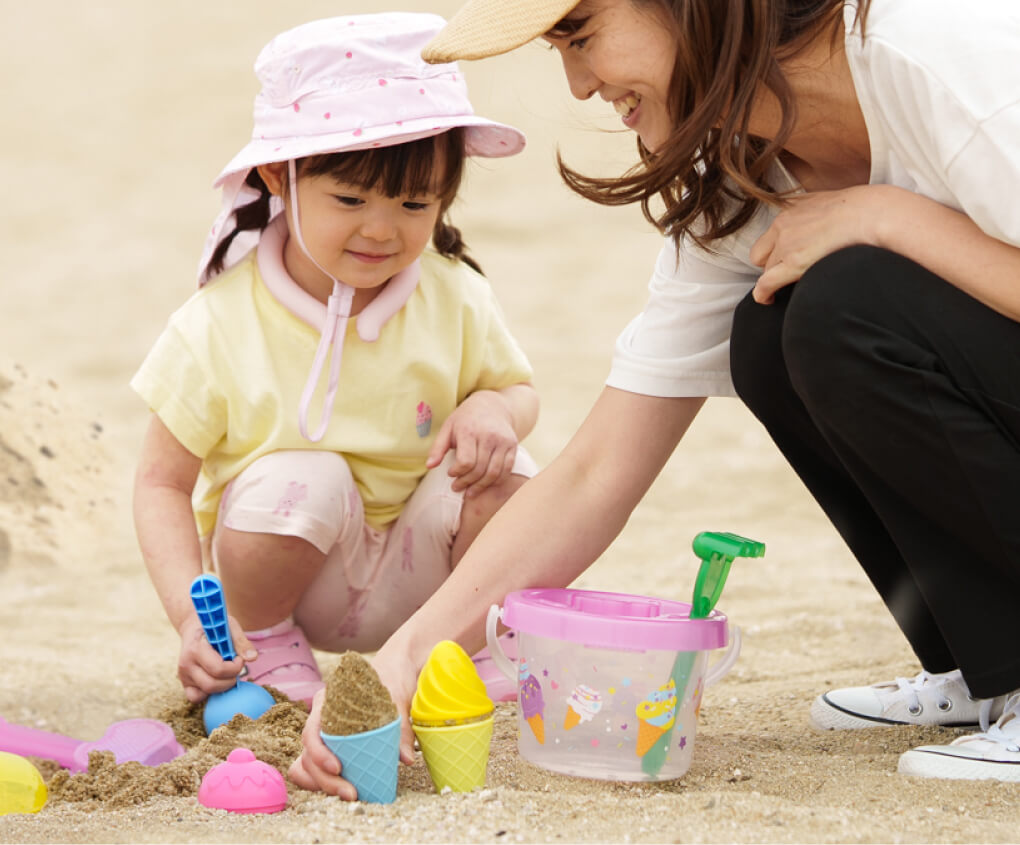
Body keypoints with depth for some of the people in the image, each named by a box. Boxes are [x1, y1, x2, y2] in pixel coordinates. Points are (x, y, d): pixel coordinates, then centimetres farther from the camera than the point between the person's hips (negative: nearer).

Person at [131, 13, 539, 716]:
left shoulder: (455, 299, -8)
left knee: (503, 474, -23)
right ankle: (266, 648, -3)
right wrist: (194, 618, -28)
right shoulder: (220, 327, -17)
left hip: (412, 578, 2)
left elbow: (519, 386, 10)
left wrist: (494, 408, -18)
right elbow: (162, 483, -13)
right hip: (289, 576, -2)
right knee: (298, 479, -32)